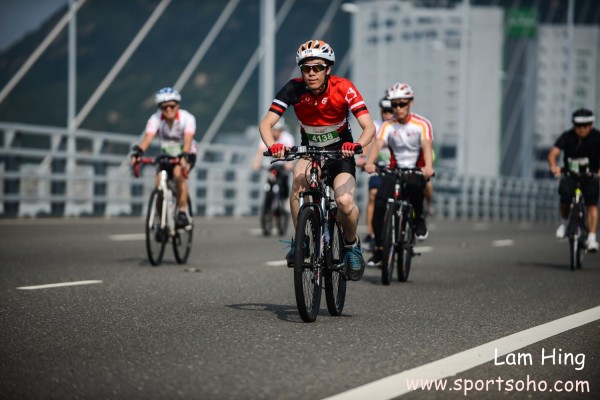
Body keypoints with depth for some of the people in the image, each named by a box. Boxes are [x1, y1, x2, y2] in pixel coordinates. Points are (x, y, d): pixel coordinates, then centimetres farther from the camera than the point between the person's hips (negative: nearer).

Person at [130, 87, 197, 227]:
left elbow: (188, 139, -39)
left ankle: (182, 213, -26)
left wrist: (183, 156, -58)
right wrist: (138, 152, -55)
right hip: (166, 155, 3)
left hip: (186, 154, -3)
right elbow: (148, 137, -36)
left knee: (178, 172, -33)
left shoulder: (187, 118, -24)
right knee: (159, 181, -18)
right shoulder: (155, 119, -19)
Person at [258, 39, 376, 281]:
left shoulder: (343, 88, -22)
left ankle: (351, 244, 4)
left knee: (345, 202, -27)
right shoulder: (294, 89, -18)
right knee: (298, 183, -33)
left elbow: (369, 127, -28)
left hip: (340, 152, -1)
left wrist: (357, 145, -50)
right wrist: (272, 146, -45)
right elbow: (266, 123, -23)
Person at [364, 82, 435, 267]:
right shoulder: (388, 126, -3)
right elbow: (378, 144, -19)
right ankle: (379, 248, -5)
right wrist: (369, 162, -40)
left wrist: (428, 166, -45)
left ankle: (419, 218, -9)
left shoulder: (421, 124, -9)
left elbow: (427, 146, -25)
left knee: (414, 185, -38)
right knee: (379, 203, -18)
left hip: (417, 170, -3)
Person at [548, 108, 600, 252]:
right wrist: (553, 166, -47)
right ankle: (566, 221, 8)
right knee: (565, 196, -23)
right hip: (570, 174, 0)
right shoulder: (567, 136, -14)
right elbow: (553, 153, -25)